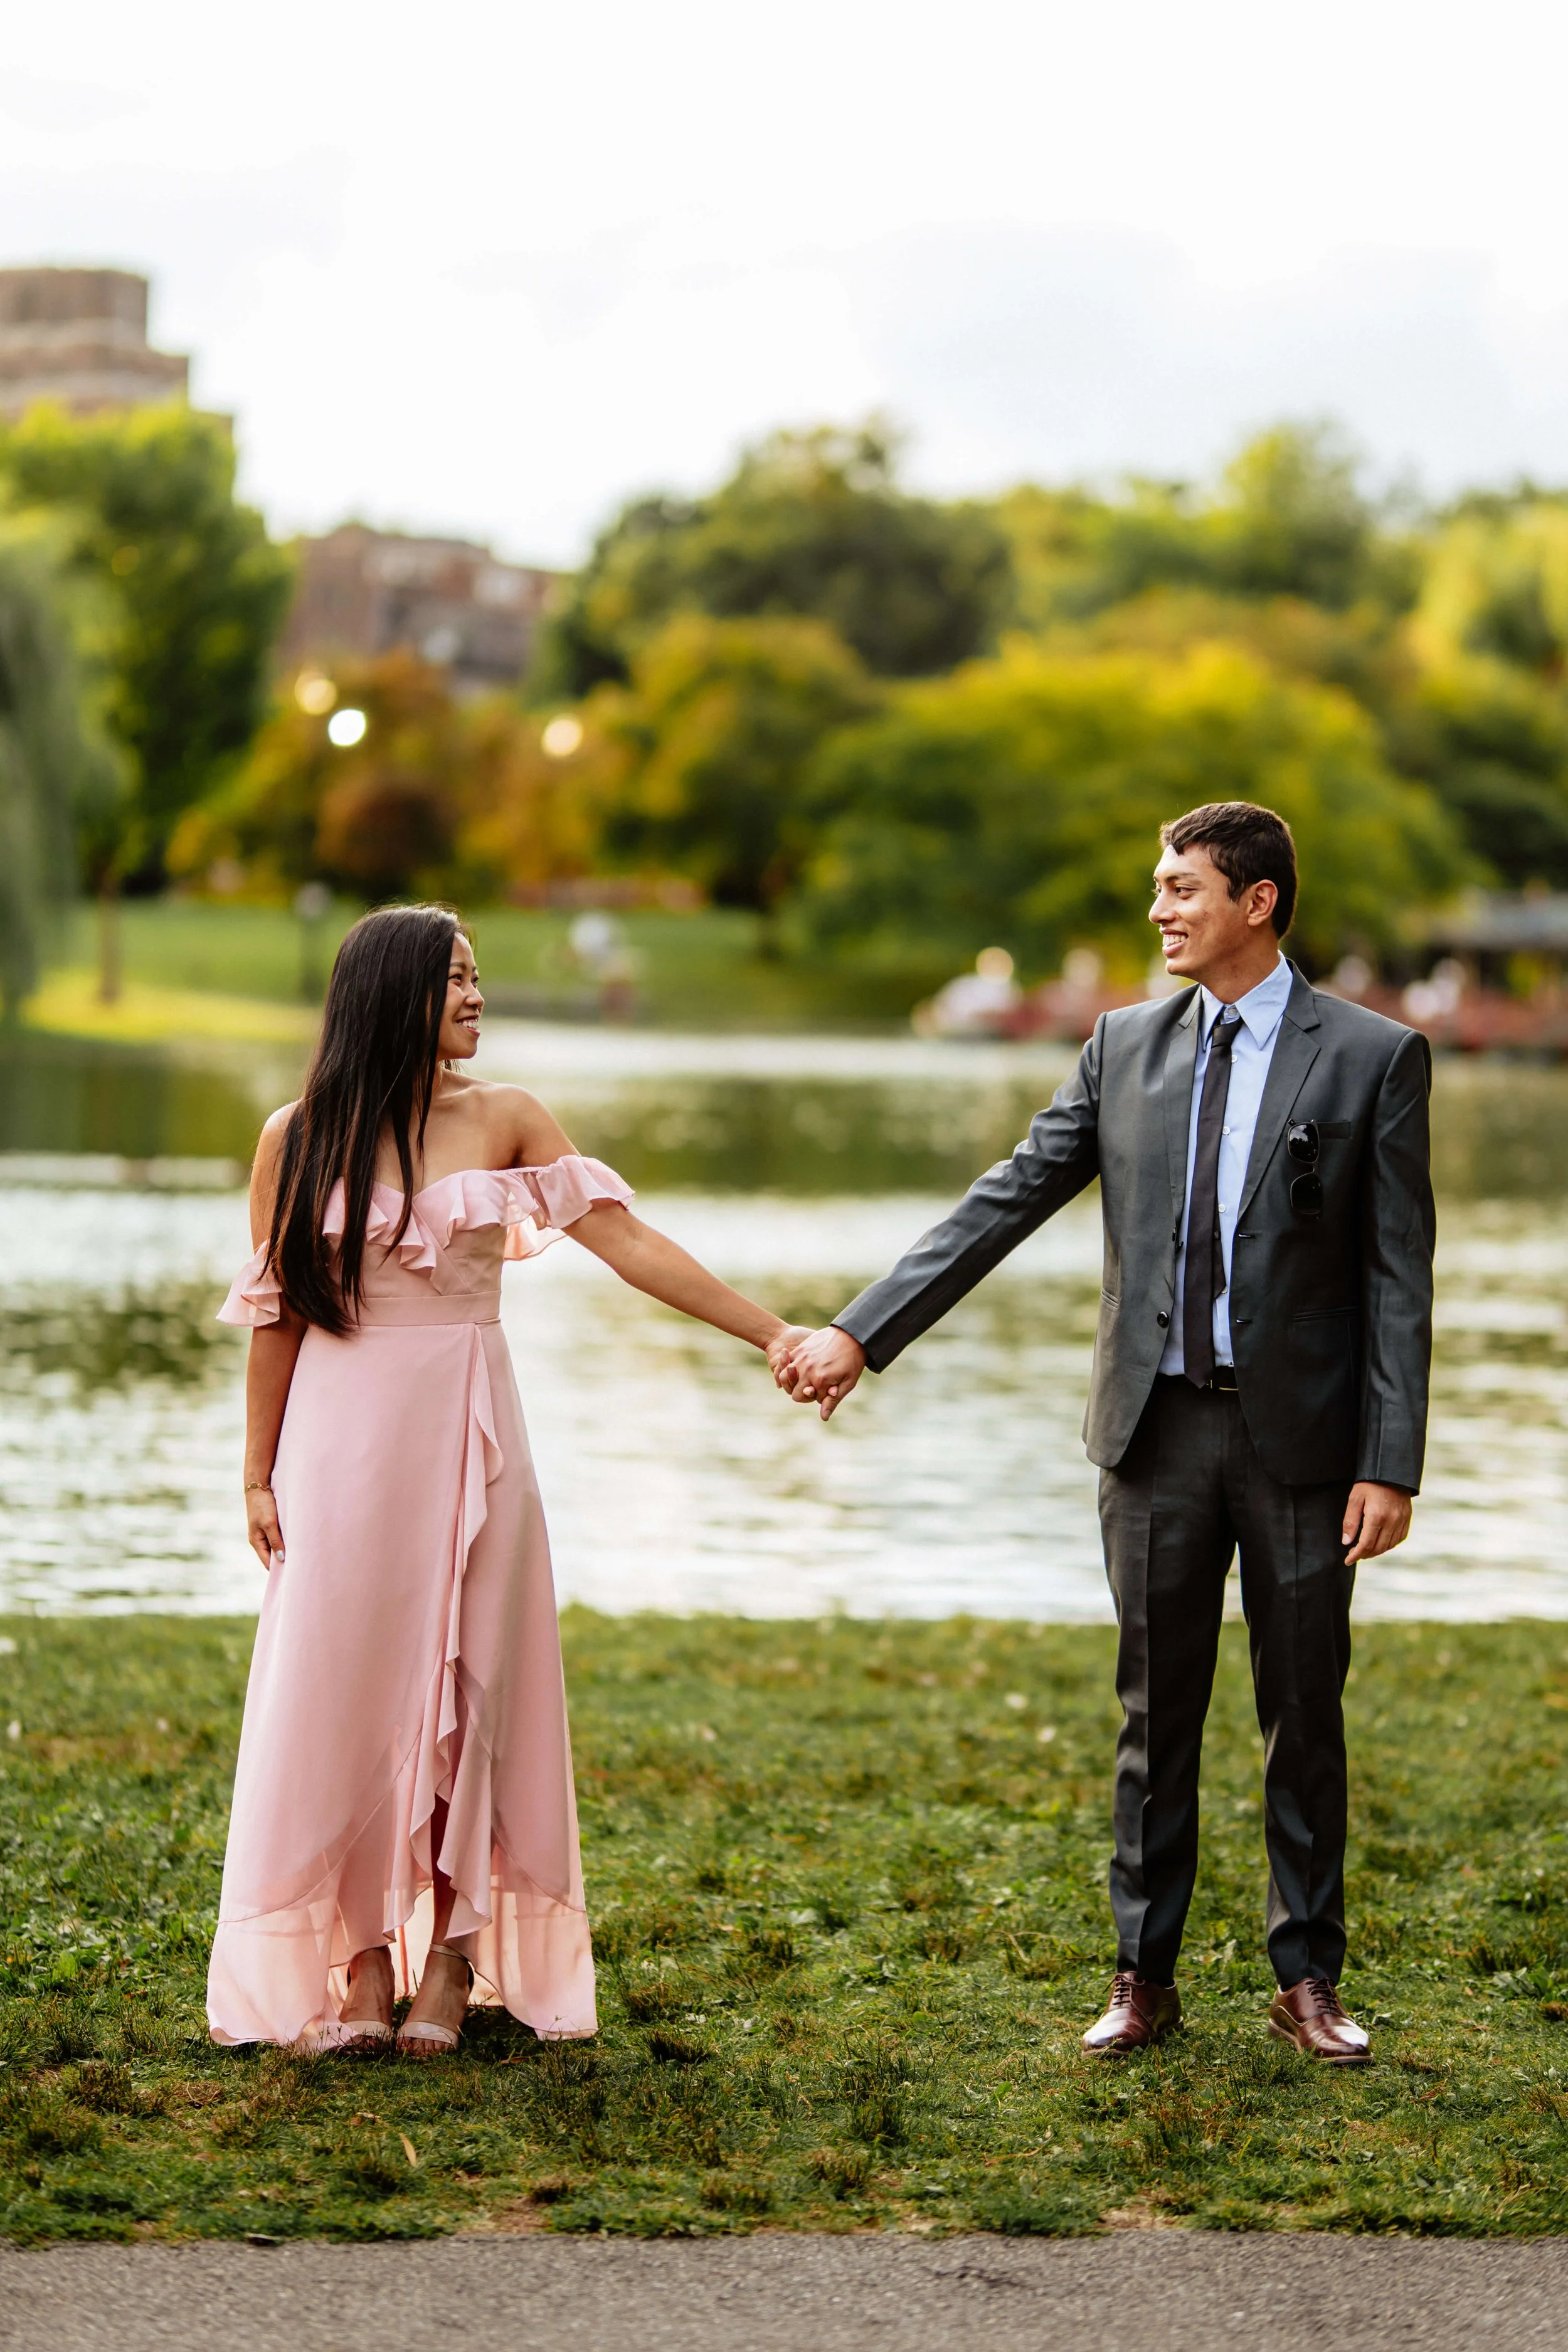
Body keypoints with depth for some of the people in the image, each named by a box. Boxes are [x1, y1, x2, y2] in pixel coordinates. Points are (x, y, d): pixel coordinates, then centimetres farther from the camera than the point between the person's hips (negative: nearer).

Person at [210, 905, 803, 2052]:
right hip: (342, 1437, -1)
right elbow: (277, 1314, 4)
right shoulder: (298, 1138, 1)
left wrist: (773, 1332, -11)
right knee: (343, 1684, 0)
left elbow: (629, 1243, -4)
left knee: (464, 1686, 2)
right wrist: (259, 1473, 3)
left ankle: (449, 1958, 9)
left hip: (466, 1437, 1)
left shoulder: (503, 1120, 1)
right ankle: (362, 1956, 10)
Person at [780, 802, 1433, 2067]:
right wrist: (861, 1333, -2)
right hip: (1159, 1429, 3)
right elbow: (1006, 1202, 5)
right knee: (1156, 1714, 9)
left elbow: (1399, 1276, -6)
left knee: (1306, 1717, 7)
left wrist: (1390, 1464, -11)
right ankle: (1145, 1976, 18)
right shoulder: (1126, 1046, 6)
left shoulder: (1374, 1057, -4)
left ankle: (1308, 1978, 20)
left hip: (1301, 1437, -3)